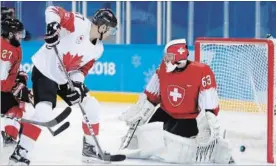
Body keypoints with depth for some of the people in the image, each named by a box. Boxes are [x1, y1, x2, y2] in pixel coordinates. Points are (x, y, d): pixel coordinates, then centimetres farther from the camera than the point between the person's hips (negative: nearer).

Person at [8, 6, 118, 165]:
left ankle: (90, 148, 24)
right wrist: (52, 26, -45)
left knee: (92, 106, 9)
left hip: (65, 79, 9)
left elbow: (82, 68, 6)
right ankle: (20, 153, -14)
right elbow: (53, 10, -27)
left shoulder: (98, 49, 2)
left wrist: (77, 83, -13)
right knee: (44, 113, -24)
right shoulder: (79, 23, -21)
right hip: (45, 72, -9)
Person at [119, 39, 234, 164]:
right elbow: (151, 96, 7)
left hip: (190, 119, -5)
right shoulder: (164, 68, -7)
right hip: (166, 114, 6)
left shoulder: (202, 72, -25)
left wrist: (208, 124, -34)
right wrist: (137, 112, 6)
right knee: (147, 137, -2)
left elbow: (209, 106, -25)